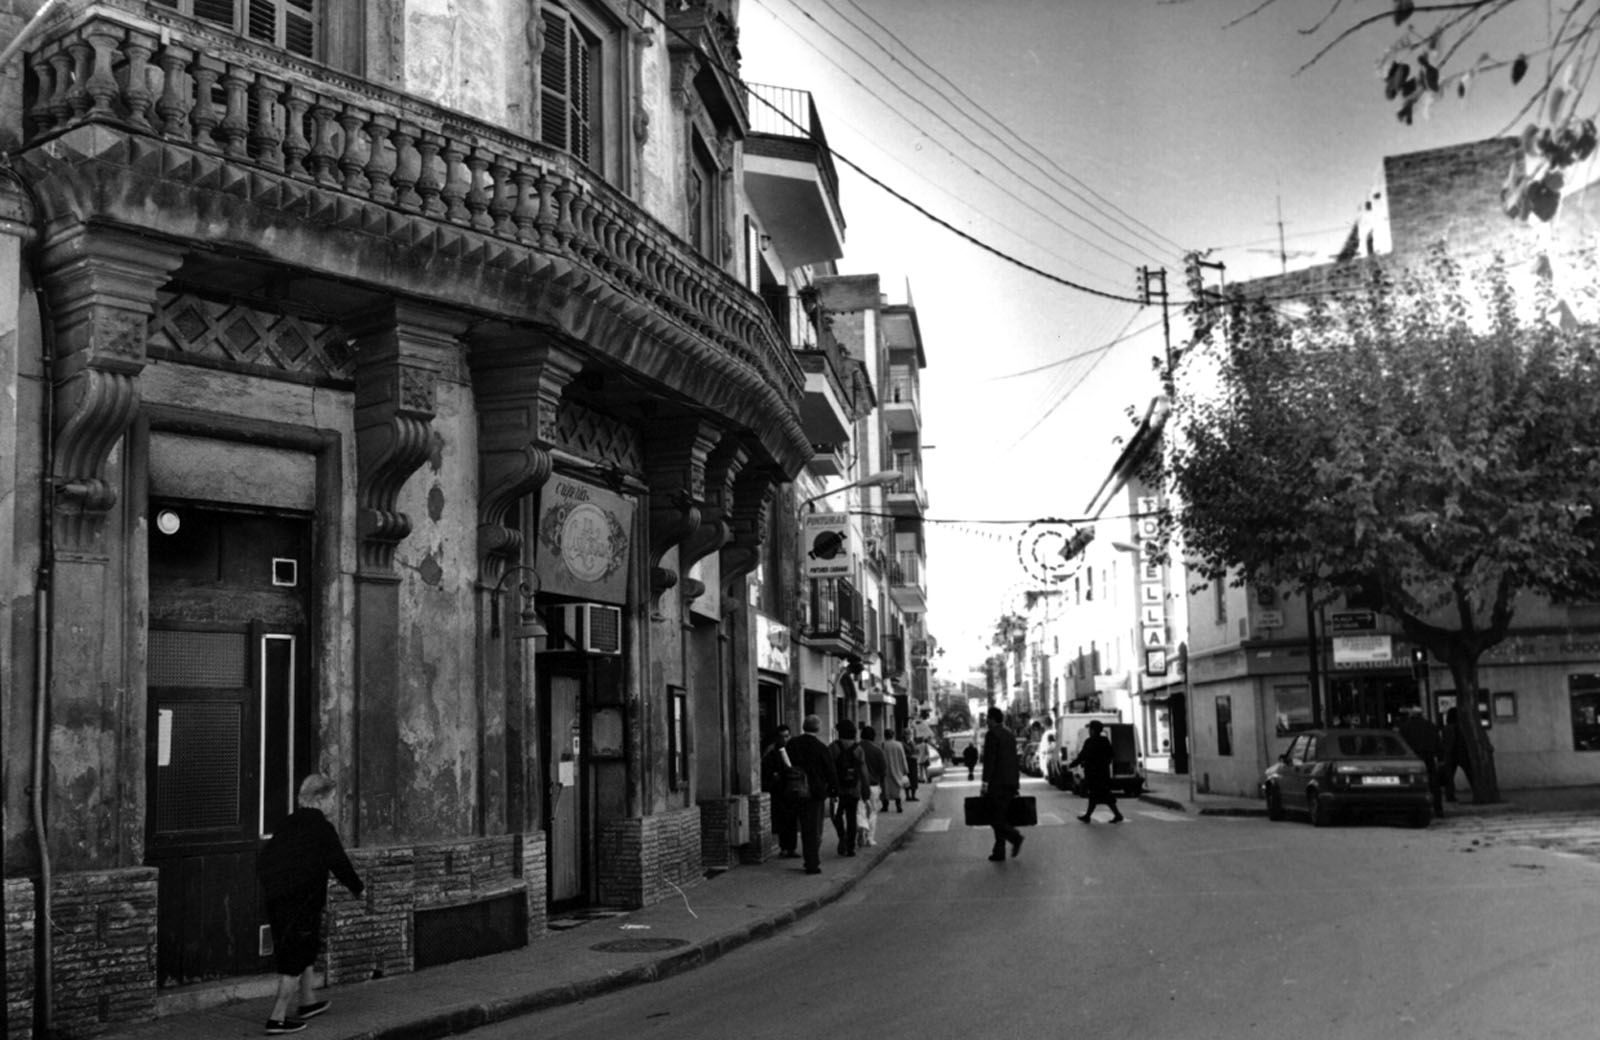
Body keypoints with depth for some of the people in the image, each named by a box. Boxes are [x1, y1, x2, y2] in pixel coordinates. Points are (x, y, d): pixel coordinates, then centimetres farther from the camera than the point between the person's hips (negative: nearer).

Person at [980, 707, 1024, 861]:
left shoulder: (992, 734, -9)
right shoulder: (1010, 735, 15)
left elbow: (989, 759, -16)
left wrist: (985, 782, -16)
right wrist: (1017, 780, 21)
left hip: (998, 783, -8)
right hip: (1011, 783, 8)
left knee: (995, 818, -6)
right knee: (1000, 817, 11)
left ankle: (1015, 836, -22)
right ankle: (999, 852, 10)